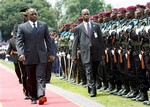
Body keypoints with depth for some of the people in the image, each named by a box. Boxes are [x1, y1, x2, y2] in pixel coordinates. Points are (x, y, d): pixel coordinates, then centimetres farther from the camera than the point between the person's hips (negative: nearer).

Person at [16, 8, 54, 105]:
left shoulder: (44, 25, 9)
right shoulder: (22, 27, 2)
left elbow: (48, 40, 12)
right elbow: (19, 42, -3)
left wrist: (50, 53, 8)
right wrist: (21, 53, -18)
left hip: (42, 56, 0)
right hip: (29, 57, 0)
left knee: (41, 77, -11)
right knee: (31, 79, 8)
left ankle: (41, 96, -23)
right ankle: (33, 97, 18)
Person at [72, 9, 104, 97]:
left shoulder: (96, 26, 10)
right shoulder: (78, 28, 6)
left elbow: (100, 39, 11)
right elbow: (75, 43, 5)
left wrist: (102, 52, 5)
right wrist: (74, 56, 0)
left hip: (96, 53, 2)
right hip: (86, 53, -2)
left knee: (94, 72, 10)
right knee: (89, 72, -10)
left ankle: (91, 88, 24)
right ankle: (92, 90, -12)